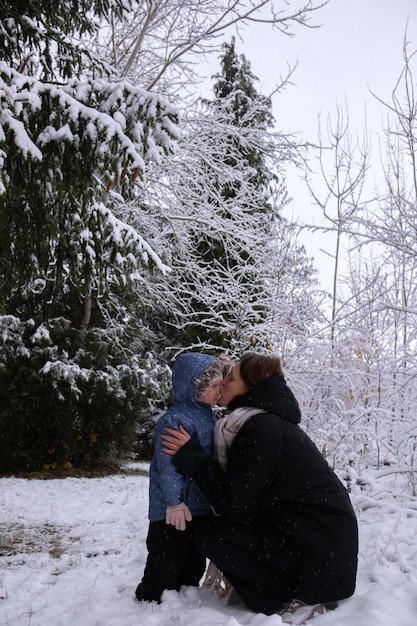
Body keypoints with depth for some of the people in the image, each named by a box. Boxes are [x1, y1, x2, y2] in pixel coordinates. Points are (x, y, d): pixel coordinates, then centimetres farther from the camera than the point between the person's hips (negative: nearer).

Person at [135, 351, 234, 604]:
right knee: (165, 564, 2)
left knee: (195, 562, 23)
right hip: (176, 510, -9)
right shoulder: (175, 420, -22)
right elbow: (167, 464, -26)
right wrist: (174, 502, -28)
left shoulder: (209, 417, 9)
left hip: (202, 505, 9)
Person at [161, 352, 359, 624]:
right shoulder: (268, 421, 10)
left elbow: (234, 506, -20)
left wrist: (192, 457, -13)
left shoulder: (262, 430, -21)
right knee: (221, 527, 17)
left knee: (210, 533, -10)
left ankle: (304, 601, -3)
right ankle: (308, 592, 15)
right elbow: (243, 495, 15)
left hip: (322, 552, -10)